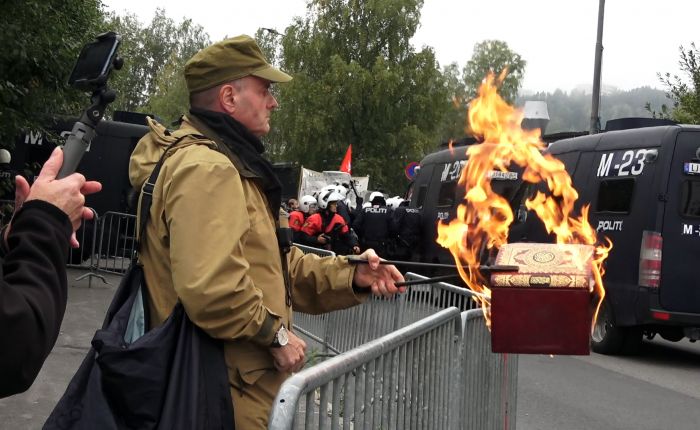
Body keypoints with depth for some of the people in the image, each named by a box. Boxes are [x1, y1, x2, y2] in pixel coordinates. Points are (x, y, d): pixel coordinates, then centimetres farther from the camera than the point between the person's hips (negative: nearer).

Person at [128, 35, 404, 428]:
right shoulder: (207, 169, -20)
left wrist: (351, 276, 6)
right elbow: (208, 287, -32)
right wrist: (275, 333, -18)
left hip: (235, 380, 11)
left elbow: (274, 265, 19)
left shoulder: (231, 164, 17)